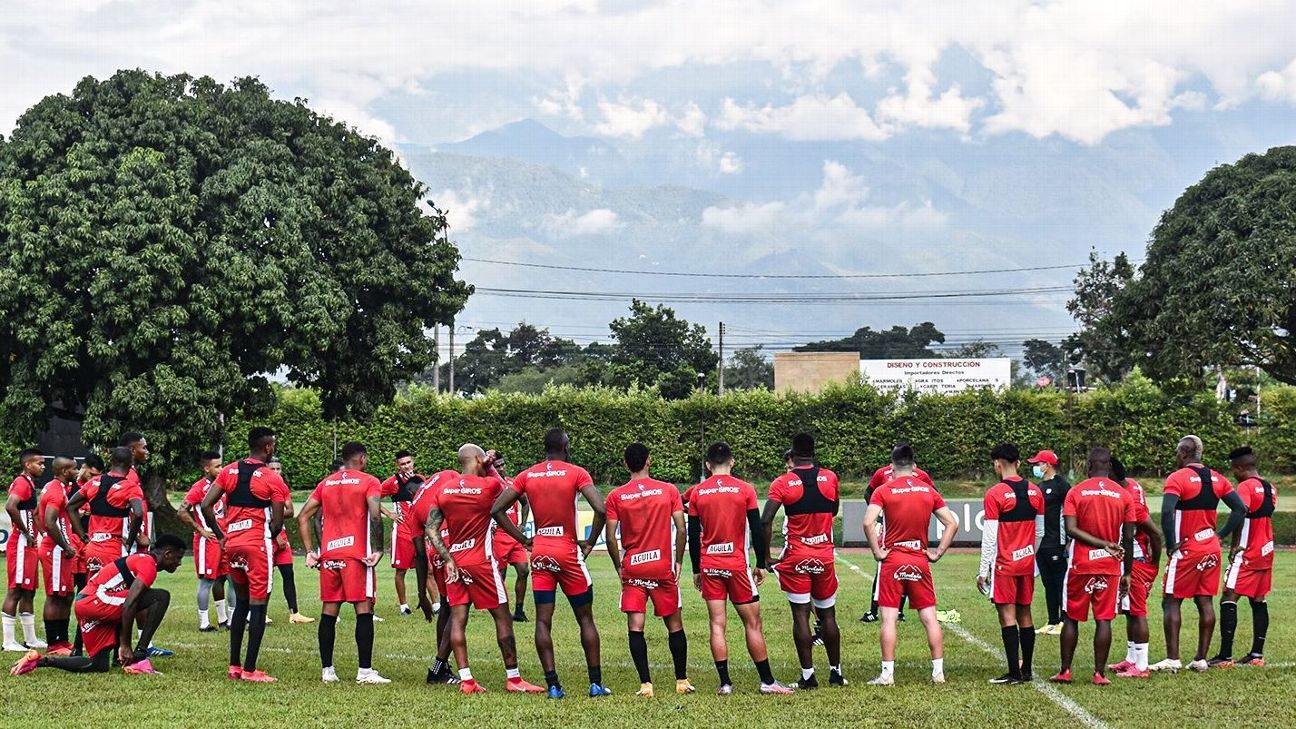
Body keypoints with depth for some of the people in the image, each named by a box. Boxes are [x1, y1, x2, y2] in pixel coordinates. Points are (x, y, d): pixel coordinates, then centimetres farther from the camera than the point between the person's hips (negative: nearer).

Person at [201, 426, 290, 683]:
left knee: (241, 602, 18)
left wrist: (221, 535, 12)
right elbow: (277, 523, -8)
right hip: (258, 545, -6)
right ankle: (250, 670, -5)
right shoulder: (273, 479, -8)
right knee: (258, 605, -2)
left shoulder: (228, 471, 7)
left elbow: (206, 505, 3)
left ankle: (234, 666, 18)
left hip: (232, 544, 6)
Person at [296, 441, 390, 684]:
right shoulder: (369, 482, 0)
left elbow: (303, 517, 13)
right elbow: (375, 516, -16)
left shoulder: (326, 483, 16)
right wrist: (378, 549, -11)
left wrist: (310, 551, 12)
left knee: (329, 612, 8)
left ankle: (327, 671, 9)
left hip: (328, 555, 5)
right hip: (356, 554, -5)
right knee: (363, 610, -3)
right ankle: (365, 672, -6)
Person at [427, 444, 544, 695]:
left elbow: (431, 530, 1)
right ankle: (513, 678, 6)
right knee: (503, 617, 3)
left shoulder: (443, 491, 5)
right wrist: (491, 468, 16)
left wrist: (448, 559, 0)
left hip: (455, 562, 5)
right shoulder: (489, 485, -9)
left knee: (457, 618, 4)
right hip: (481, 562, -5)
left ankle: (465, 680, 2)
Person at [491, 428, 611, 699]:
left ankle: (553, 684, -1)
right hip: (569, 553, -3)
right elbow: (601, 510, -17)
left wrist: (524, 540, 9)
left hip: (540, 553, 3)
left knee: (543, 621, 4)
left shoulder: (527, 476, 6)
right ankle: (596, 683, 7)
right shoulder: (576, 473, -5)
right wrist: (590, 542, -4)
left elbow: (497, 510, 4)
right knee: (585, 619, 7)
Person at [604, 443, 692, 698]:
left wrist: (619, 567, 6)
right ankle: (682, 681, 18)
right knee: (675, 625, 13)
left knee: (635, 627, -1)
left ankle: (646, 684, -9)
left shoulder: (616, 496, -1)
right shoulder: (668, 490, 0)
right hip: (663, 568, 1)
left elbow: (611, 537, -5)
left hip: (632, 569, -1)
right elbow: (681, 529, -4)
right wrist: (678, 563, 6)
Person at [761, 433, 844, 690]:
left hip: (796, 557, -3)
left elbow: (766, 522, -15)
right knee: (828, 615, 13)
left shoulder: (783, 483, -7)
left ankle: (808, 675, -2)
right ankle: (835, 671, 19)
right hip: (825, 557, 3)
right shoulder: (830, 478, 2)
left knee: (801, 615, 0)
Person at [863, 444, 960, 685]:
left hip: (892, 559, -3)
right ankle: (938, 672, 7)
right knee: (930, 618, 7)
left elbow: (869, 523, -19)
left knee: (889, 618, -1)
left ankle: (887, 674, -3)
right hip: (920, 561, 3)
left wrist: (877, 552, -10)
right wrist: (938, 553, 5)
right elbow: (952, 523, 3)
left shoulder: (883, 491, -5)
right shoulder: (929, 491, 5)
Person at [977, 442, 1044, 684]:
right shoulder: (1035, 492, 6)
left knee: (1007, 615, -5)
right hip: (1027, 563, 6)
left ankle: (1014, 673, -8)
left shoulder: (994, 495, -13)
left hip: (1004, 564, -6)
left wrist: (984, 570, -8)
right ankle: (1026, 670, 15)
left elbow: (989, 536, -13)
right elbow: (1040, 532, 12)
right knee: (1024, 614, 12)